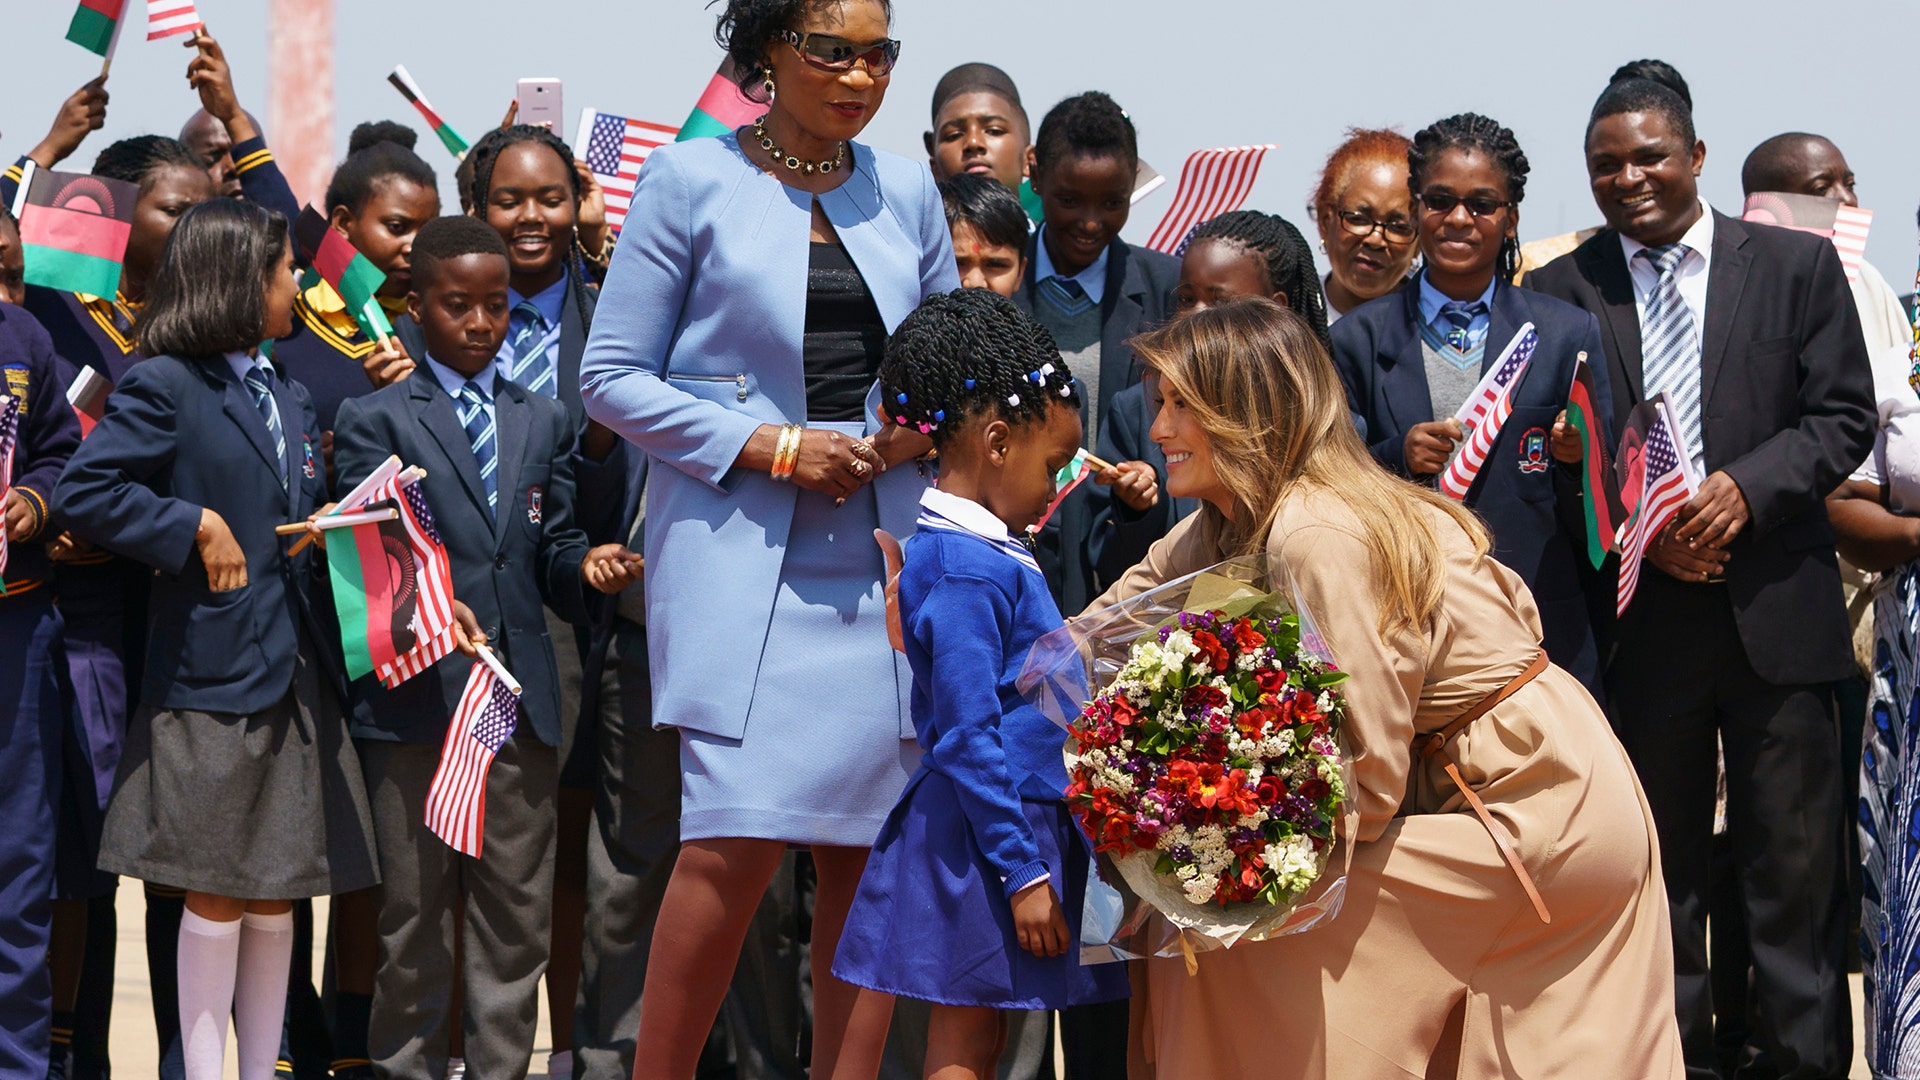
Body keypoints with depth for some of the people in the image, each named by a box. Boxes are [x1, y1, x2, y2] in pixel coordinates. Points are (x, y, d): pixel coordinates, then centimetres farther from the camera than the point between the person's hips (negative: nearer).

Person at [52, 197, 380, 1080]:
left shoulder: (290, 401, 19)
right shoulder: (164, 388, -6)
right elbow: (83, 493, -14)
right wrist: (196, 527, -16)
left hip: (293, 672, 7)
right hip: (212, 670, -7)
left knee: (276, 898, 8)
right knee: (216, 897, -4)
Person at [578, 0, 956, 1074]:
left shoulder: (907, 189, 13)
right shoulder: (692, 180, 1)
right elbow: (613, 377, -1)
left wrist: (925, 426, -1)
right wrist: (770, 447, -10)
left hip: (882, 551, 4)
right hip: (740, 547, -4)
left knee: (869, 843, 1)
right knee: (740, 837, -14)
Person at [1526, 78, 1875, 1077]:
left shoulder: (1798, 267, 4)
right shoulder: (1560, 292, 4)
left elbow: (1844, 419, 0)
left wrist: (1744, 487, -15)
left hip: (1774, 610, -1)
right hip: (1639, 614, 1)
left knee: (1796, 868, 2)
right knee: (1659, 865, 11)